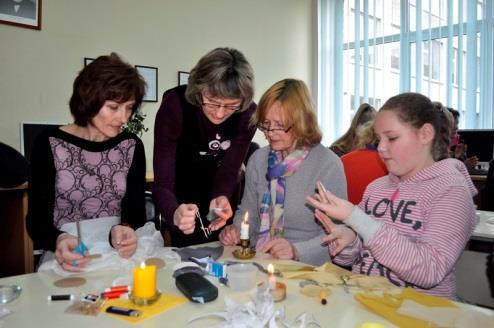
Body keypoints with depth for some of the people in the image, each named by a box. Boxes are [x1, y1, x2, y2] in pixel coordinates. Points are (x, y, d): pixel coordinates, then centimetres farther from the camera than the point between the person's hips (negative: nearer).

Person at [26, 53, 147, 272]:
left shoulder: (132, 146, 2)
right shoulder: (49, 145, -5)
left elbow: (136, 212, -1)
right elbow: (37, 219, -6)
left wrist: (125, 232, -23)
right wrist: (58, 241, -27)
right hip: (68, 260, -1)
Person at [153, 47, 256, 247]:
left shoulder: (247, 113, -22)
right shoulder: (175, 105, -30)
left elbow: (229, 171, -18)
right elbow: (162, 183, -32)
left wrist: (221, 198, -41)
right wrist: (175, 214, -53)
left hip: (221, 194, 3)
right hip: (182, 201, -2)